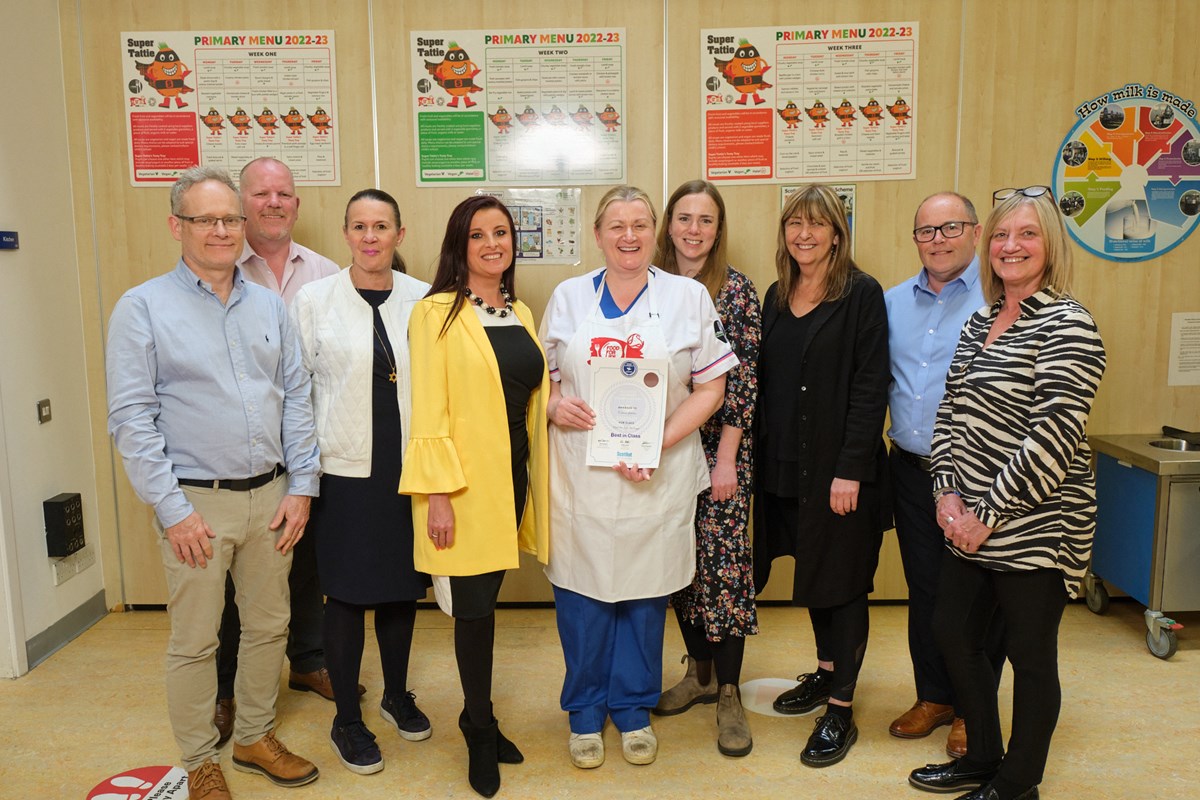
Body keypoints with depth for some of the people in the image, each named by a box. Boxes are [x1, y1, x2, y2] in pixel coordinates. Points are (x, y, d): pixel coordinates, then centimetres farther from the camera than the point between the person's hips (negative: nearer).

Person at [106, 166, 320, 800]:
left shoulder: (268, 306, 9)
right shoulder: (143, 307, -4)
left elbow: (296, 397, 9)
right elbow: (131, 418, -9)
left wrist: (301, 486, 2)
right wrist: (173, 510, -12)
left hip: (271, 496, 4)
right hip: (197, 502, -4)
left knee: (269, 625, 15)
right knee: (195, 641, 7)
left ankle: (255, 737, 35)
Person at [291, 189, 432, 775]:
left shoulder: (423, 299, 0)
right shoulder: (313, 299, -3)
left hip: (408, 467, 2)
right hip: (345, 469, -2)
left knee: (402, 586, 15)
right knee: (347, 593, 6)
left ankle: (397, 695, 37)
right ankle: (346, 721, 25)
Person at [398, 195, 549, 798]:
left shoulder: (521, 314, 12)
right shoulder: (437, 314, -8)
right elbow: (427, 412, -11)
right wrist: (436, 493, -15)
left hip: (511, 478, 5)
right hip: (462, 484, -5)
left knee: (484, 602, 13)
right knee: (474, 608, 3)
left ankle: (478, 718, 32)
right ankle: (480, 729, 24)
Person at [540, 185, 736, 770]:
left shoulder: (689, 297, 2)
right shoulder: (567, 297, 7)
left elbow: (710, 387, 0)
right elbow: (542, 376, 12)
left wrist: (661, 442, -13)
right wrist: (554, 405, -11)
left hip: (657, 476, -1)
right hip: (579, 474, 1)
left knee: (645, 594, 9)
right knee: (581, 592, 6)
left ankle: (634, 708, 31)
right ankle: (585, 712, 28)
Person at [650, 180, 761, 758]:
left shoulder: (737, 290, -4)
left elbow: (745, 379, -7)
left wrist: (726, 457, -12)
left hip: (720, 446, -3)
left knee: (723, 558, -2)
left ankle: (728, 694, 13)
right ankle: (699, 671, 29)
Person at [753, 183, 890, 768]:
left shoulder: (862, 294, -8)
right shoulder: (776, 297, 10)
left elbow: (871, 386, -14)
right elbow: (765, 383, 11)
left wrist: (850, 469, -19)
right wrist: (759, 456, 6)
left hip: (841, 467, -6)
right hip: (786, 466, 6)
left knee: (842, 580, 3)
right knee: (811, 569, 17)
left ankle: (840, 710, 14)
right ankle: (826, 670, 37)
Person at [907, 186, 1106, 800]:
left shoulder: (1067, 325, -13)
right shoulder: (980, 323, 11)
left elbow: (1054, 435, -20)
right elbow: (950, 411, 10)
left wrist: (990, 513, -18)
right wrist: (947, 492, -3)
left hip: (1035, 527, -8)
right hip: (970, 524, 8)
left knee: (1029, 654, 7)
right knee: (952, 632, 15)